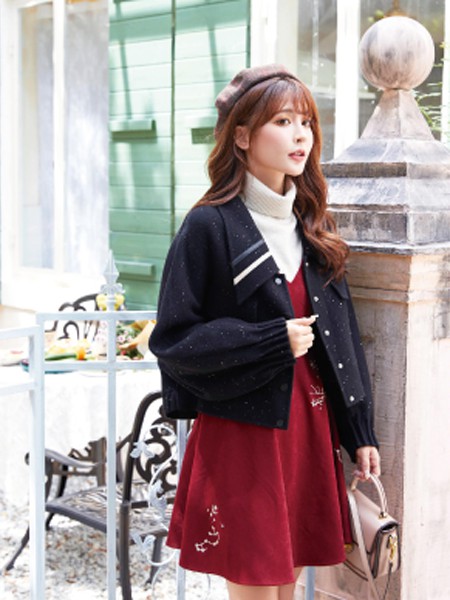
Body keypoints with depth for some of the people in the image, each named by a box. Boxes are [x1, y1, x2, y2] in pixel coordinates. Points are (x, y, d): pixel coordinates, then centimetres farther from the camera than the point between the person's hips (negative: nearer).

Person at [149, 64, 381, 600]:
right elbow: (172, 339, -11)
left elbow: (341, 335, 12)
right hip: (241, 431, -6)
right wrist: (272, 341, -18)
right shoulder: (209, 227, -9)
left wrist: (360, 433, 9)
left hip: (308, 429, 6)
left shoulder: (313, 228, 10)